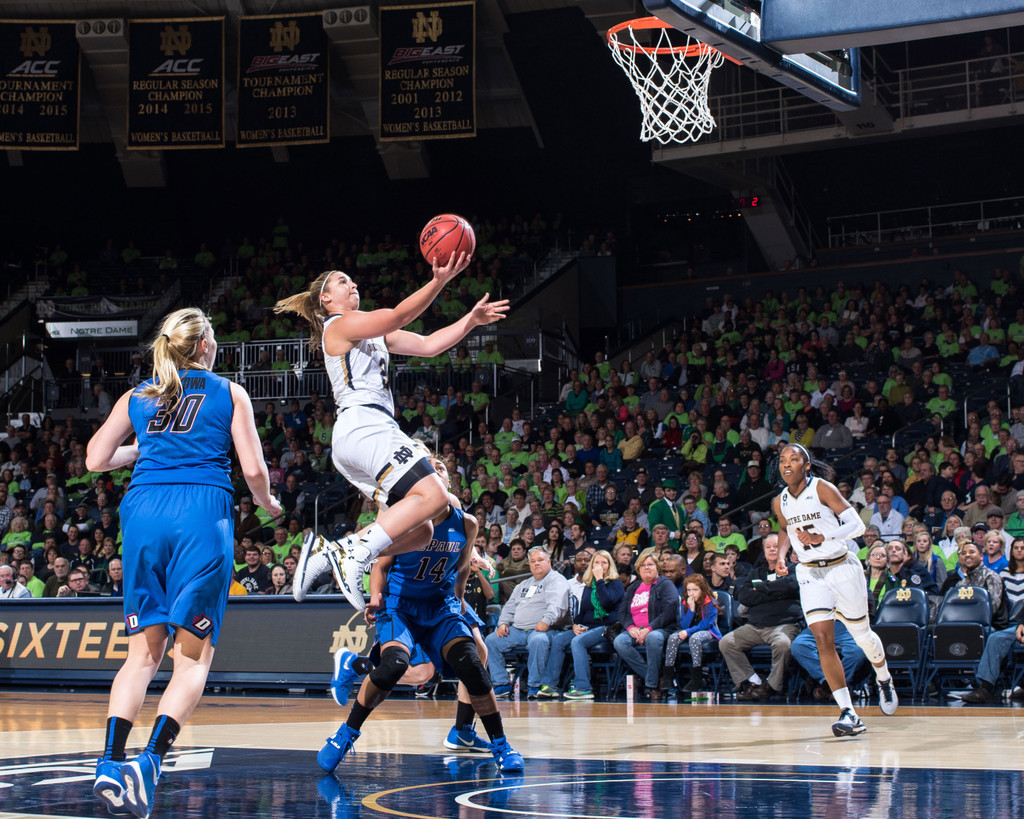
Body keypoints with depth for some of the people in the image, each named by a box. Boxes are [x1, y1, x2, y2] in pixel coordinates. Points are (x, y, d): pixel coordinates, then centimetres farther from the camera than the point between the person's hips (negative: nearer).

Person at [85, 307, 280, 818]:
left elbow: (95, 460, 16)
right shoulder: (229, 393, 12)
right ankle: (150, 760, -19)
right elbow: (253, 469, 5)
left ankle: (110, 762, -9)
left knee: (143, 652, 7)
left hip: (144, 511, 3)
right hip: (203, 512, -3)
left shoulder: (137, 397, 19)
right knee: (194, 656, 0)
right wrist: (267, 504, 25)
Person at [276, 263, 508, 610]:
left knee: (418, 528, 1)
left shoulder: (373, 333, 28)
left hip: (368, 432, 10)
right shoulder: (340, 324, 1)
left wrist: (471, 320, 13)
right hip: (363, 426, -10)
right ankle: (355, 555, -29)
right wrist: (439, 281, -23)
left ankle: (327, 551, -5)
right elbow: (399, 315, -13)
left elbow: (427, 345, 23)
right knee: (433, 496, -24)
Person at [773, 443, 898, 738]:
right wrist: (781, 553, 6)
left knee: (861, 635, 11)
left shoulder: (822, 488, -12)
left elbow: (857, 525, -17)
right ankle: (849, 714, -17)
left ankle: (884, 678, 45)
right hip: (810, 574, 3)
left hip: (842, 567, -3)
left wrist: (822, 537, -30)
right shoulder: (780, 503, 3)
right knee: (823, 640, -15)